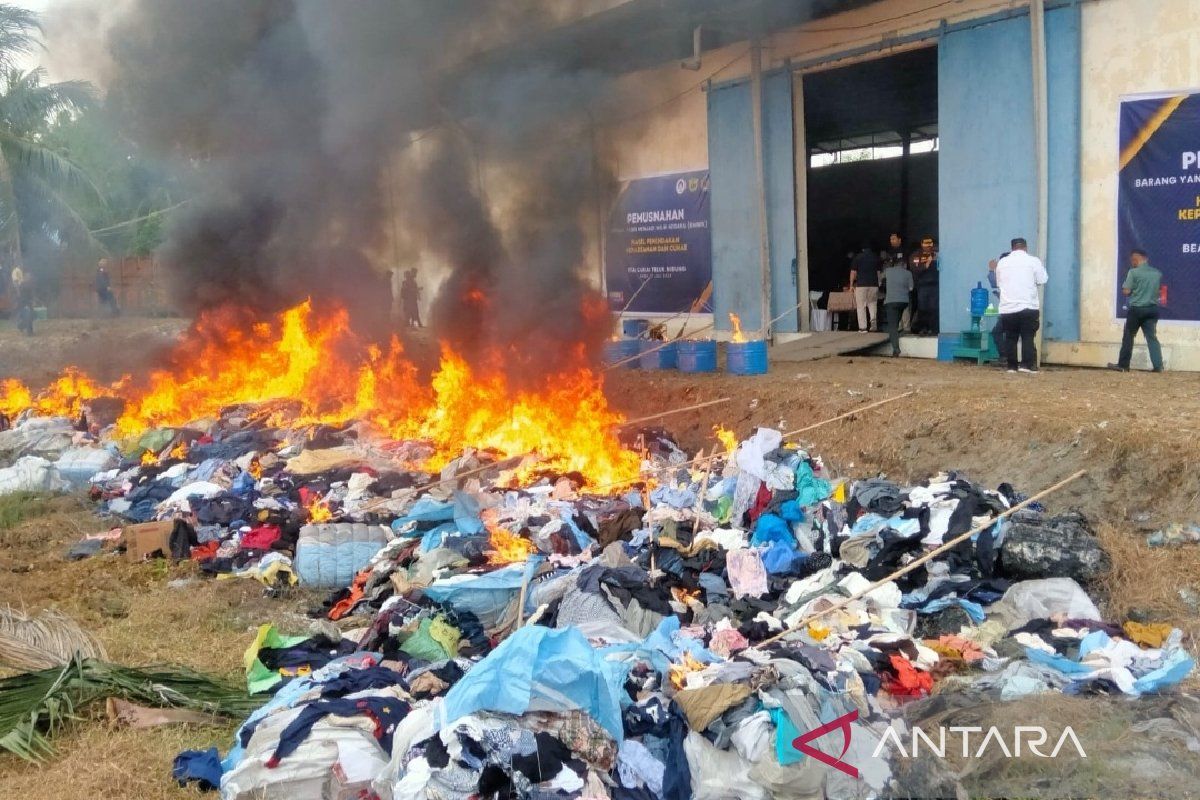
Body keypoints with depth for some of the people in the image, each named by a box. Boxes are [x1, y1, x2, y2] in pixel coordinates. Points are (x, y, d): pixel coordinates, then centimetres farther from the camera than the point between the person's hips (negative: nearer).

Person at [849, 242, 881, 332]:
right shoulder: (876, 257, 9)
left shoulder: (858, 257, 2)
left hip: (861, 284, -3)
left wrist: (851, 284, 7)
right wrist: (878, 283, 18)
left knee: (861, 306, 1)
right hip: (874, 284, 3)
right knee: (872, 304, 17)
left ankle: (863, 327, -4)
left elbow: (853, 272, 0)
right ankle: (873, 320, -8)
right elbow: (879, 272, 10)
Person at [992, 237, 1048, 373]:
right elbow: (1042, 280, 3)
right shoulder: (1033, 261, 0)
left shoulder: (1002, 262, 10)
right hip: (1028, 306, -2)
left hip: (1007, 307, 2)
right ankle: (1027, 364, -6)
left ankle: (1012, 366, 7)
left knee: (1010, 338, 7)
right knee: (1028, 337, 2)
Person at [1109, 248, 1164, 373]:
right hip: (1152, 309, 4)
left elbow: (1126, 292, -11)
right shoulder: (1157, 273, 6)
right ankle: (1158, 366, -2)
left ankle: (1123, 365, 8)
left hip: (1136, 309, -4)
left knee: (1128, 337, 6)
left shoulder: (1133, 272, -10)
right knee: (1152, 337, 5)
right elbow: (1159, 290, 18)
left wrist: (1124, 287, 9)